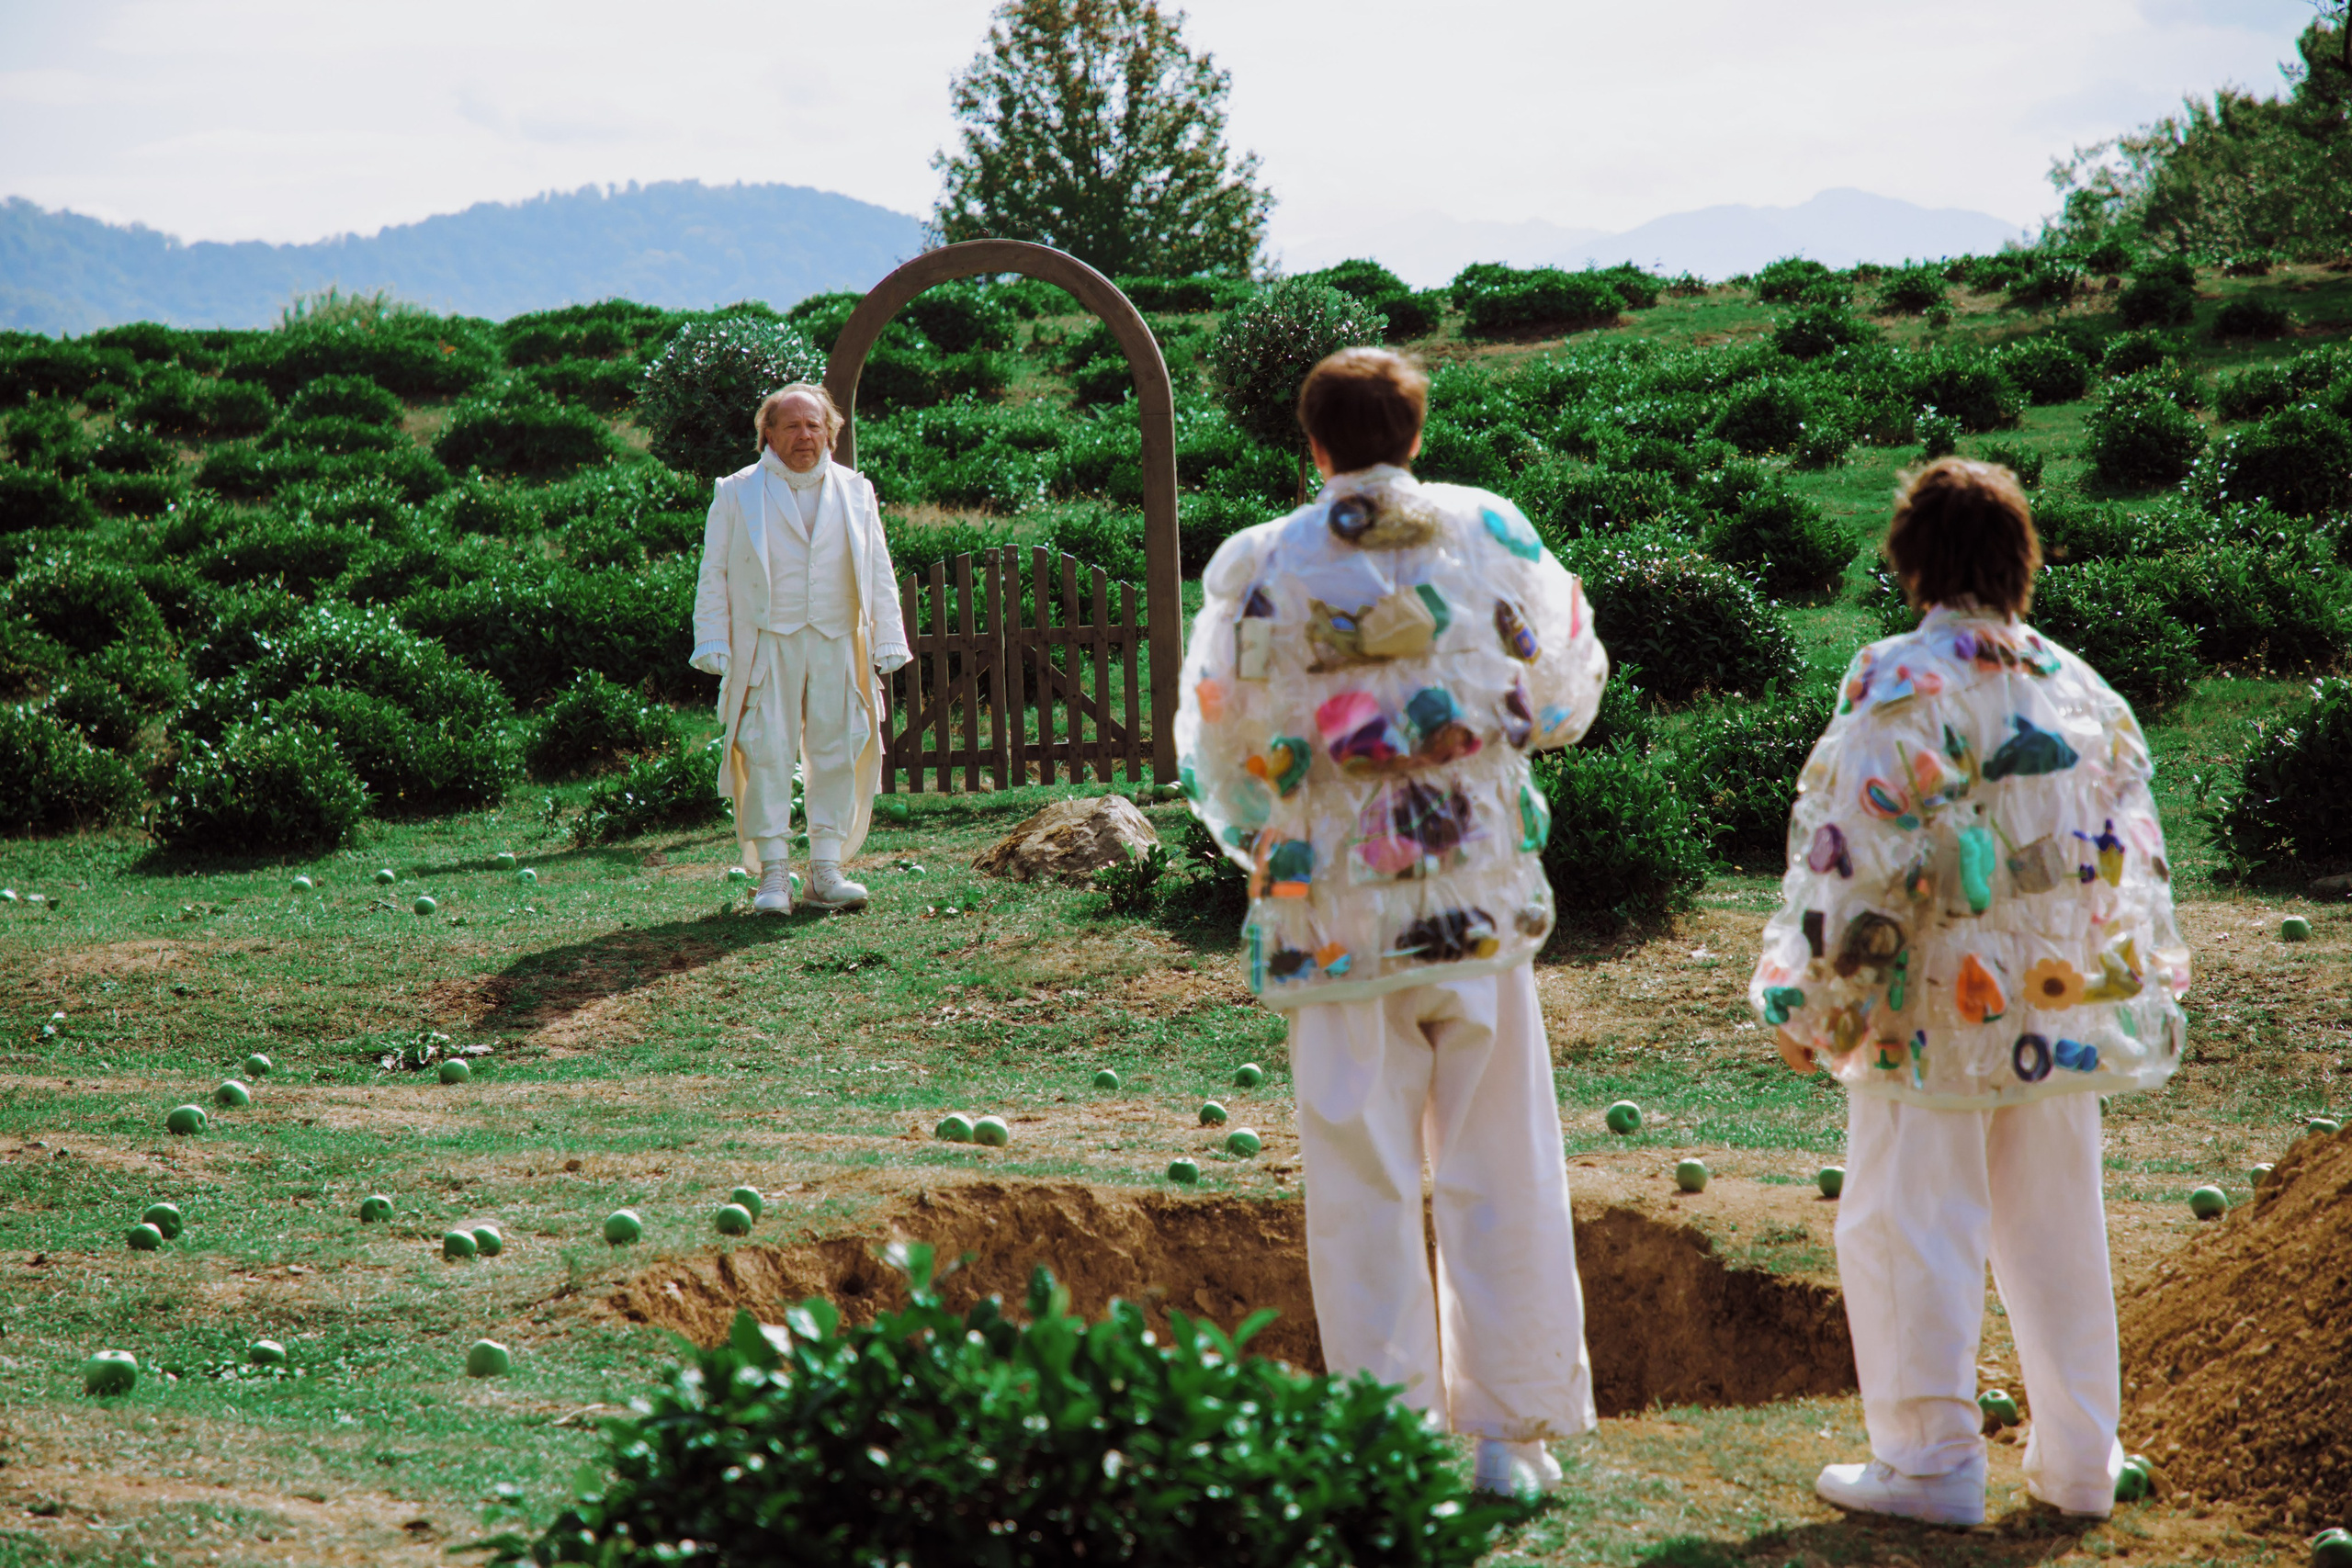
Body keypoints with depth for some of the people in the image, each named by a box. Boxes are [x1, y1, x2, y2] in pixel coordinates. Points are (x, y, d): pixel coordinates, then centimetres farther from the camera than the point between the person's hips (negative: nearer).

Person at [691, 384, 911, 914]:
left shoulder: (854, 491, 14)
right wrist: (714, 643, -3)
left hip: (837, 646, 3)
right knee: (767, 754, -8)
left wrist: (887, 641, 10)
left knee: (837, 754, 0)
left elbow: (879, 573, 16)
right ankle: (772, 874, -5)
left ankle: (826, 870, 6)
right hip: (766, 645, -3)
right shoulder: (737, 493, 6)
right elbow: (714, 575, 5)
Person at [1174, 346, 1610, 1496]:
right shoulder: (1490, 533, -1)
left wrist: (1258, 840, 24)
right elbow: (1563, 699, 9)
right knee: (1501, 1173, 10)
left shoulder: (1255, 568, -5)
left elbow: (1217, 754, 3)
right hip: (1481, 901, 1)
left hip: (1332, 913, -1)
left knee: (1364, 1184, 6)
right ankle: (1509, 1430, 15)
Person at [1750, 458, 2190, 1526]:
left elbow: (1850, 854, -14)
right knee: (2056, 1231, 13)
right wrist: (2140, 989, 20)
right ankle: (2078, 1459, 19)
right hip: (2064, 1008, 6)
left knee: (1907, 1230, 3)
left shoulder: (1897, 684, -12)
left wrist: (1809, 997, -7)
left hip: (1935, 1009, -6)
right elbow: (2131, 851, 11)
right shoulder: (2078, 687, 6)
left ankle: (1932, 1461, 4)